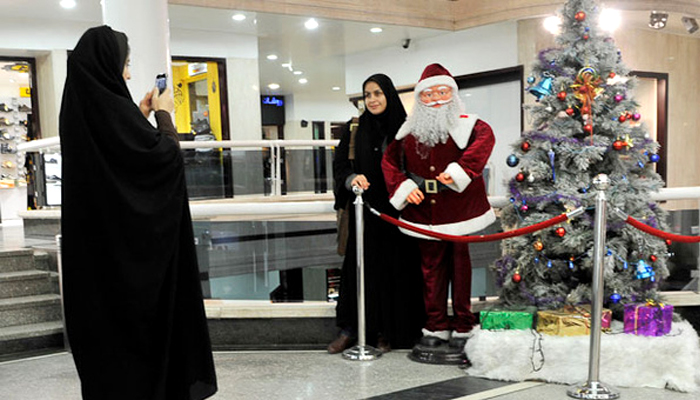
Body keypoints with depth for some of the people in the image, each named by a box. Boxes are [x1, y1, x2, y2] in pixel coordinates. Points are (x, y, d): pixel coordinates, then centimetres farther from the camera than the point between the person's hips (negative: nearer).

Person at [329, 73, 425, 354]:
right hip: (364, 211, 1)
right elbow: (340, 164, 0)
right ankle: (351, 328, 13)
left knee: (394, 269, 3)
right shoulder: (355, 129, 5)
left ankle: (387, 331, 15)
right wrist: (352, 178, -21)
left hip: (396, 212, 0)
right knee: (360, 267, 3)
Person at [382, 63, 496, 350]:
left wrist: (458, 170, -34)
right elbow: (389, 160, 13)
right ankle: (436, 326, 22)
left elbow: (485, 138, -23)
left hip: (459, 211, -3)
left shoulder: (466, 126, -3)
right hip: (424, 212, 3)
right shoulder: (408, 132, 7)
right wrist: (403, 186, -4)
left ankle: (463, 327, 19)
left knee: (460, 266, 5)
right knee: (431, 267, 10)